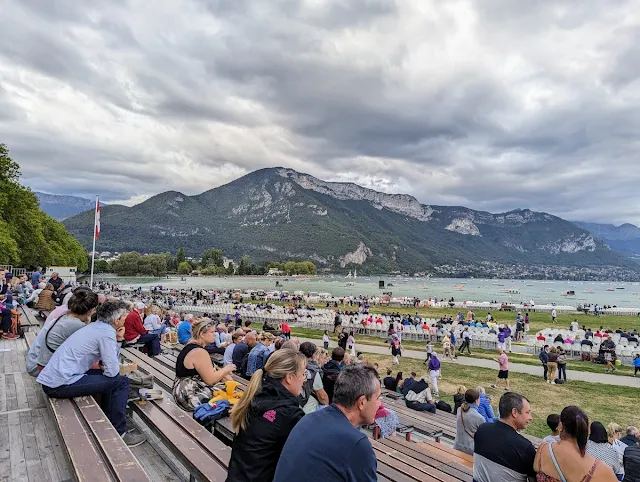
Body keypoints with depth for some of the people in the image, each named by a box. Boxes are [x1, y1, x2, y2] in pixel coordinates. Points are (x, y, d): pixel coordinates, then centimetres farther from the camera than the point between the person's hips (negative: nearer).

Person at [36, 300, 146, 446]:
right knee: (121, 382, -7)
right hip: (62, 384, -10)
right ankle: (118, 433, 1)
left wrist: (118, 340, 6)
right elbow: (112, 371, -16)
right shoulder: (107, 332, -16)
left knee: (110, 378, 21)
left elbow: (106, 365, 17)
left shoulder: (96, 326, 12)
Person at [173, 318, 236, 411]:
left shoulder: (191, 345, 7)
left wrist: (223, 372, -1)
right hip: (191, 398, -10)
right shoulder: (199, 352, -24)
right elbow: (210, 380, -20)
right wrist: (225, 369, -5)